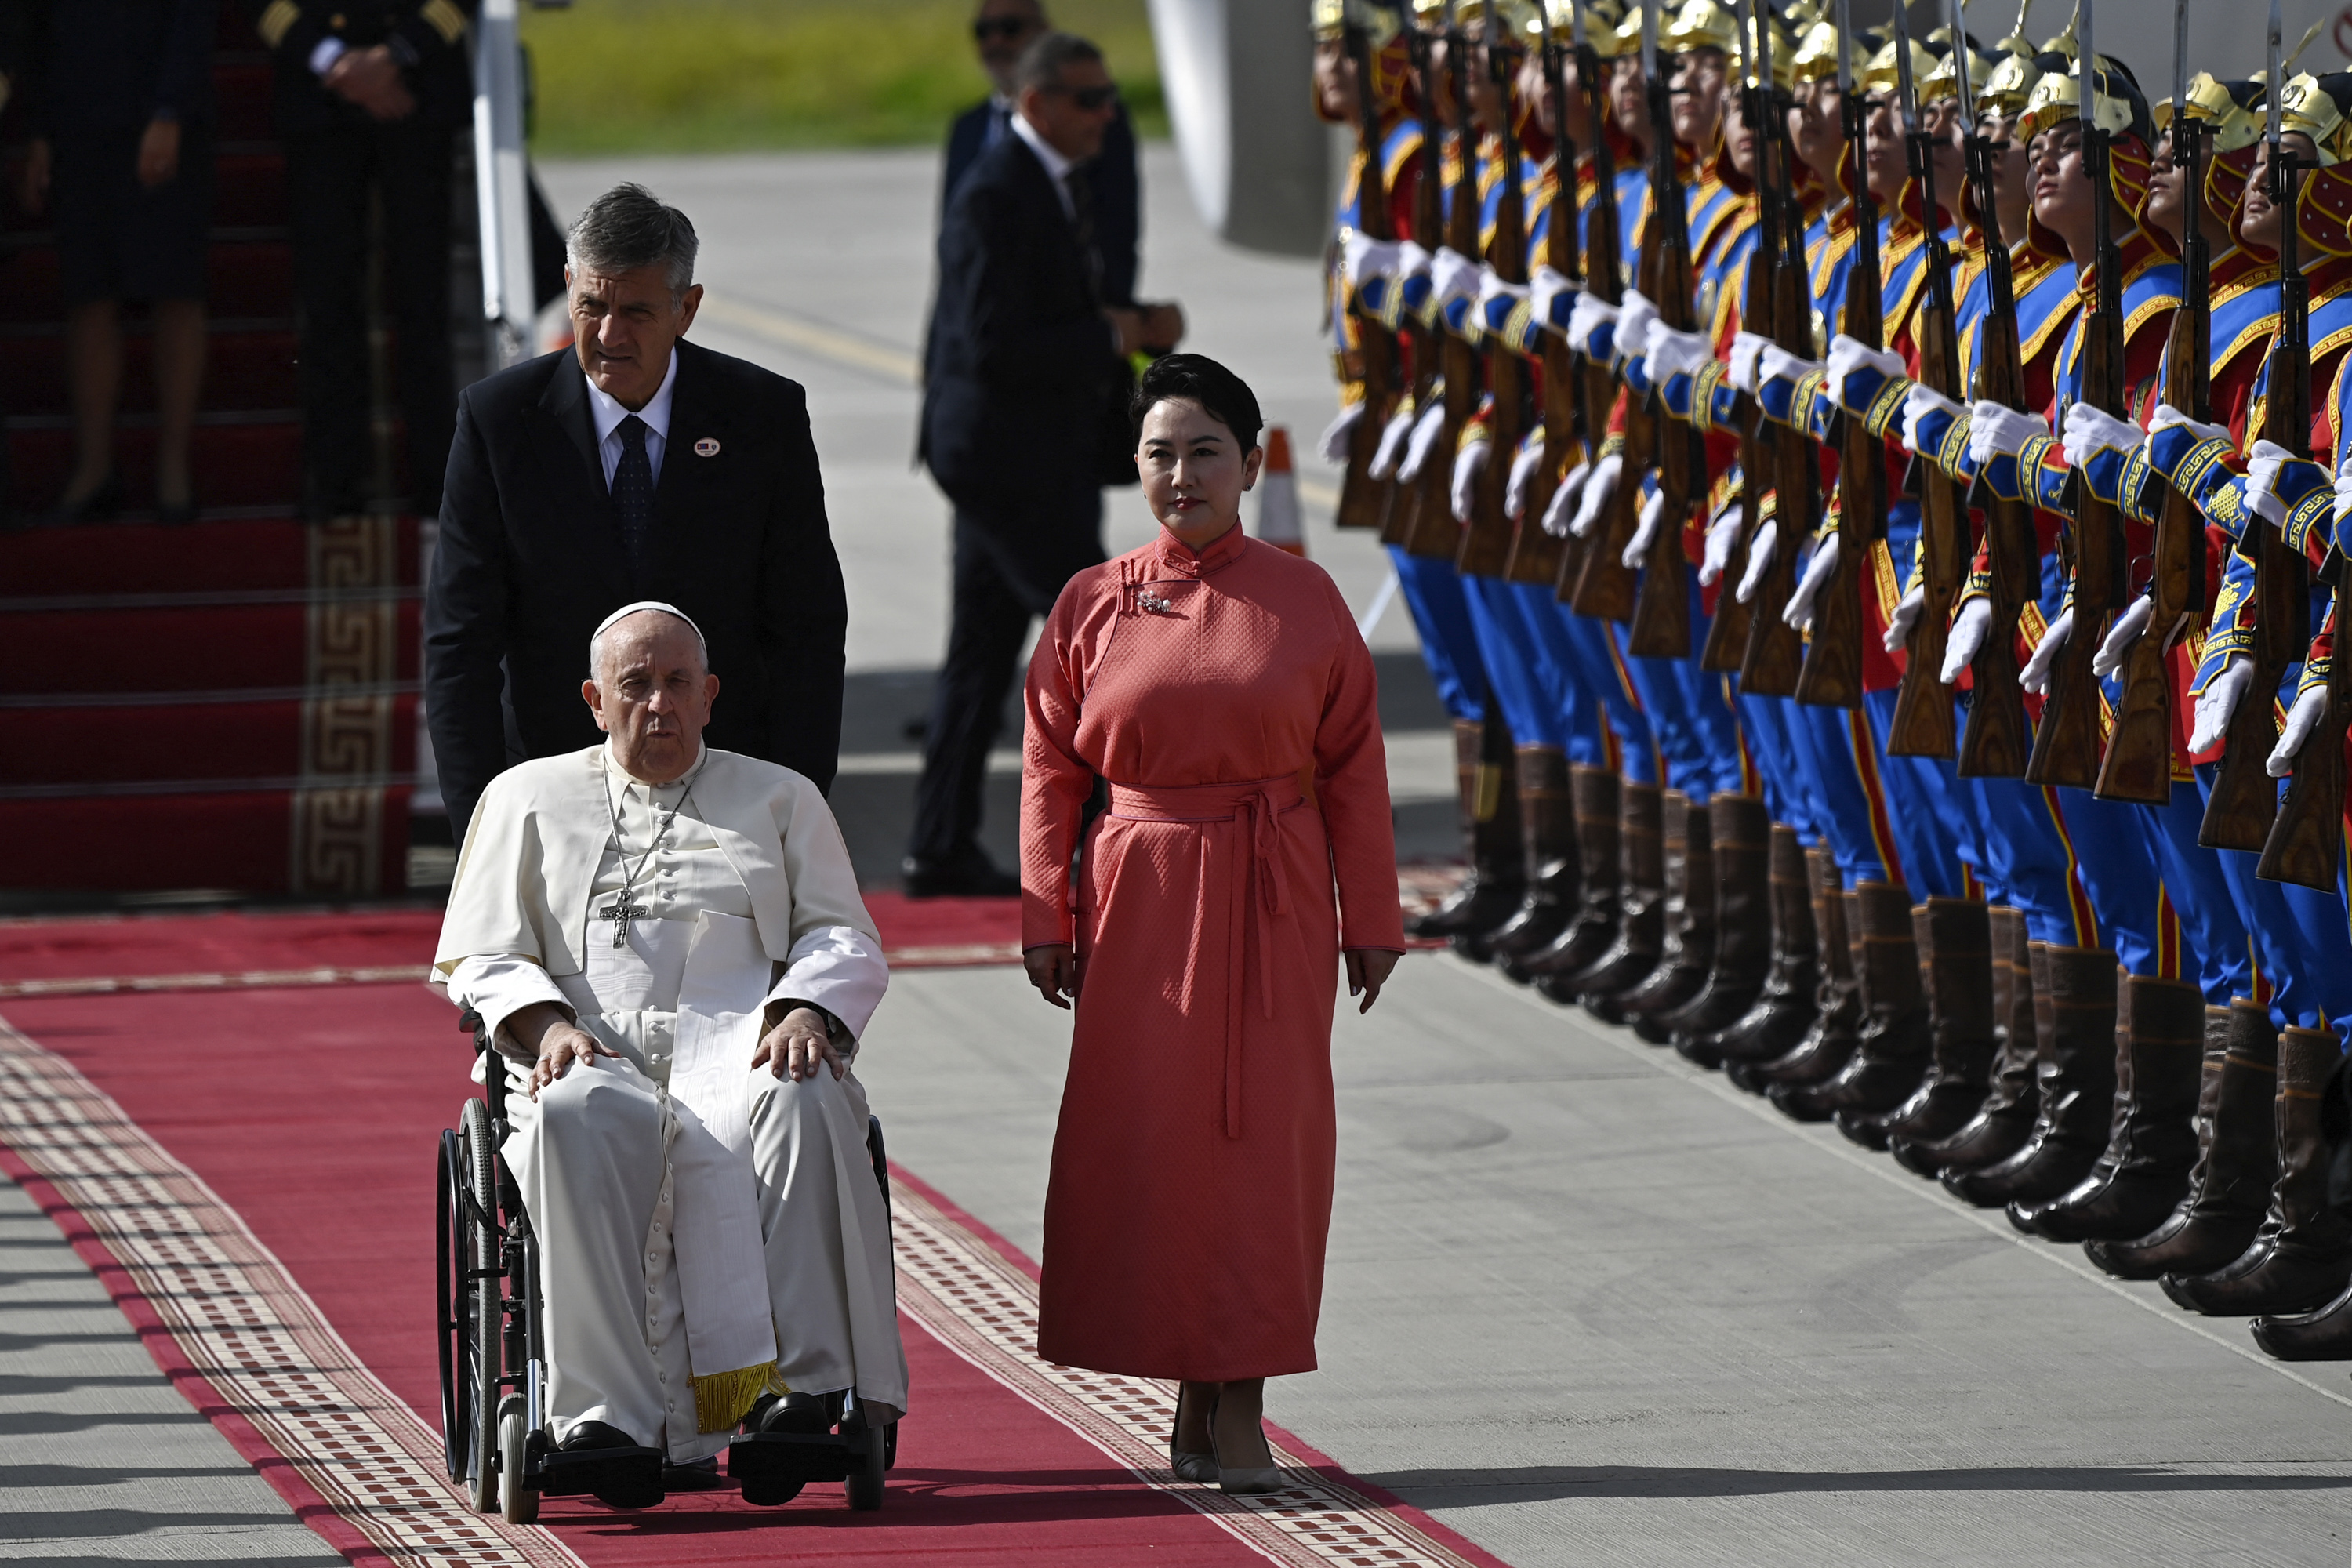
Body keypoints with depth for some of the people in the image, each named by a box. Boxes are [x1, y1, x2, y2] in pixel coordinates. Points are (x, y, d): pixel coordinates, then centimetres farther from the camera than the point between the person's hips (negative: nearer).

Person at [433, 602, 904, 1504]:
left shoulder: (779, 800, 25)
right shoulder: (530, 799, 23)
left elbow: (847, 944, 16)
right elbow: (478, 958, 16)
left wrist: (805, 1013, -7)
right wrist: (547, 1025, -6)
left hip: (740, 1050, 1)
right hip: (596, 1054, -1)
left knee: (801, 1103, -38)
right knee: (582, 1121, -39)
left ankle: (811, 1386, -42)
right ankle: (609, 1412, -45)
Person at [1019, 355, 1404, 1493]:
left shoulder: (1303, 600, 2)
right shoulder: (1093, 607, 4)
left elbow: (1353, 769, 4)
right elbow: (1051, 773, 6)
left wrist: (1370, 920, 3)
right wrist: (1046, 919, 1)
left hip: (1272, 909, -1)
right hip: (1141, 902, 1)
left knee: (1265, 1135, -3)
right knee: (1146, 1138, -1)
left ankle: (1242, 1406, 2)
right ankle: (1190, 1392, 10)